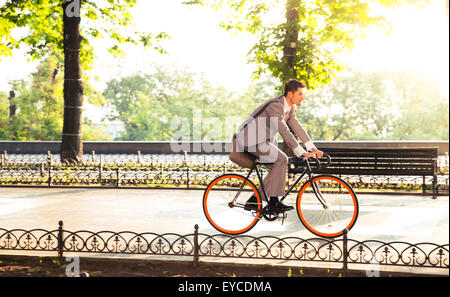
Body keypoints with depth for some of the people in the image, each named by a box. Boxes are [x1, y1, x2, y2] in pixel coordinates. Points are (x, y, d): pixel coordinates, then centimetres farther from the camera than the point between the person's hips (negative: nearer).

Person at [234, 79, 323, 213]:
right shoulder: (275, 106, -23)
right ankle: (273, 201, -14)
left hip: (262, 139, 10)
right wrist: (301, 152, -34)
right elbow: (284, 132, -31)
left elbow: (297, 128, 5)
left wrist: (312, 148, -4)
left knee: (278, 167, 2)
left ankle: (253, 201, 6)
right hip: (249, 139, -10)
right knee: (281, 159, -20)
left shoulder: (290, 108, 7)